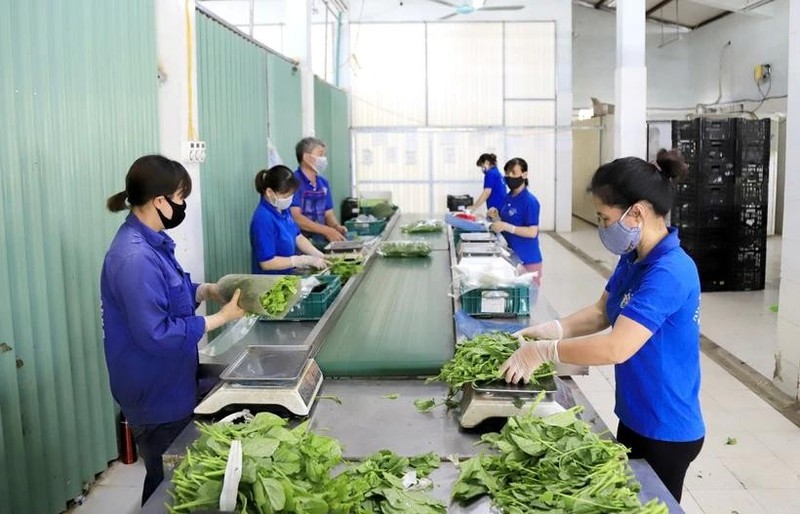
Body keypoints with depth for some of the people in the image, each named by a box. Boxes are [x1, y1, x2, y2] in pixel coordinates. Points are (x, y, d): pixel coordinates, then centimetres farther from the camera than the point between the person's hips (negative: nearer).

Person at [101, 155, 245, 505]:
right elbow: (156, 334, -29)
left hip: (168, 385, 9)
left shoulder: (150, 241, 2)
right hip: (156, 394, -9)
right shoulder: (134, 257, -29)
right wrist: (221, 317, -23)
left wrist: (205, 290, -3)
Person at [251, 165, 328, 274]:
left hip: (287, 275, 8)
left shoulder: (282, 209, 5)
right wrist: (306, 260, -18)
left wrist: (319, 255, 0)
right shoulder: (263, 219, -19)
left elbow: (298, 237, 16)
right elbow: (267, 262, -20)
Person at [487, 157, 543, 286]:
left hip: (527, 260, -7)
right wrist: (496, 217, -3)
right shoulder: (508, 197, 8)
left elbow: (532, 232, -20)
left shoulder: (530, 201, -16)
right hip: (511, 255, 7)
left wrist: (506, 227, -25)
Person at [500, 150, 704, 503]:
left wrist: (543, 351, -25)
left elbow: (616, 348, -34)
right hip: (635, 417, 9)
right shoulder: (633, 259, 2)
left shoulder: (669, 273, -29)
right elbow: (602, 312, 11)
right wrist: (550, 330, -5)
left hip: (666, 432, -9)